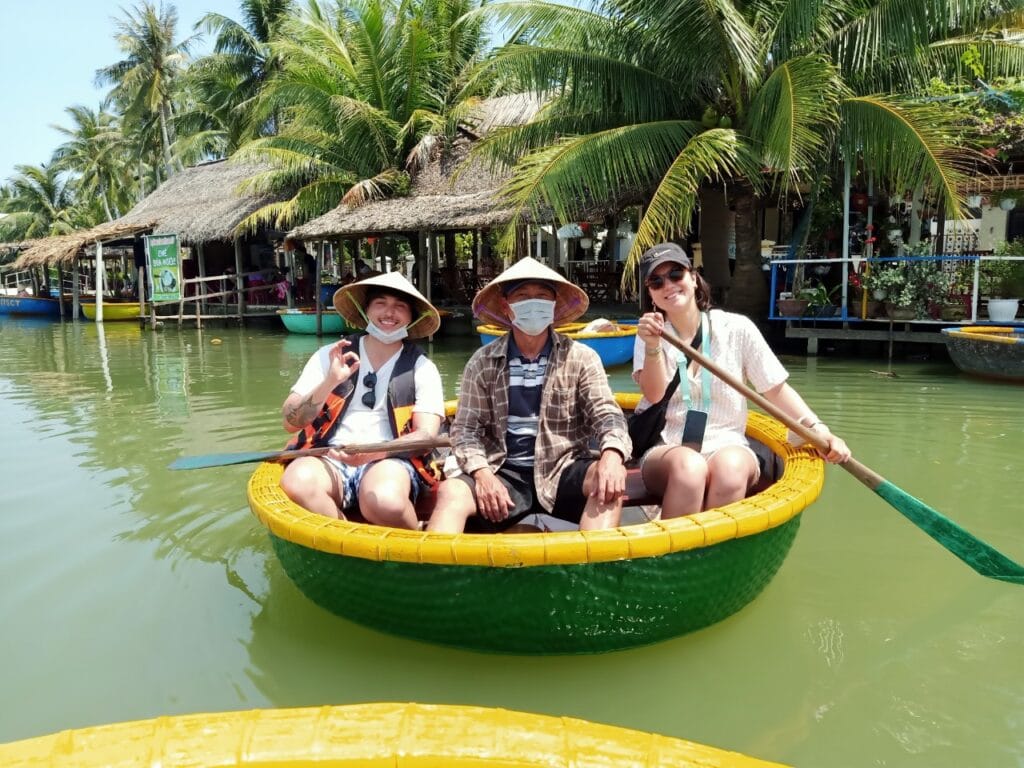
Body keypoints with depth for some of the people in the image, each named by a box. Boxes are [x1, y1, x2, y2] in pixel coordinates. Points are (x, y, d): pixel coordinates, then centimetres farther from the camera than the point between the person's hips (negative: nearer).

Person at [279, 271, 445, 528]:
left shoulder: (422, 368, 9)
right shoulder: (330, 356, 12)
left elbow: (426, 435, -1)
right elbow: (291, 423, 6)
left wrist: (376, 453, -20)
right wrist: (330, 382, -12)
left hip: (391, 460, -1)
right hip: (330, 458, 2)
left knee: (384, 502, -36)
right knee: (296, 484, -32)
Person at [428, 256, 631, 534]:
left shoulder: (582, 358, 4)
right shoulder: (482, 363, 5)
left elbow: (606, 414, -4)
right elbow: (466, 428, 3)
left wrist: (611, 454, -28)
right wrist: (482, 474, -17)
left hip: (562, 472, 0)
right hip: (503, 474, 0)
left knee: (609, 478, -30)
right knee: (451, 491, -28)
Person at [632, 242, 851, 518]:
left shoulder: (736, 328, 4)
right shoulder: (649, 334, 7)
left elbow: (776, 389, 6)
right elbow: (654, 395, -7)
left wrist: (818, 429, -8)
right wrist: (652, 347, -22)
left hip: (727, 447, 1)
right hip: (665, 453, 0)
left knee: (730, 466, -35)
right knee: (689, 466, -35)